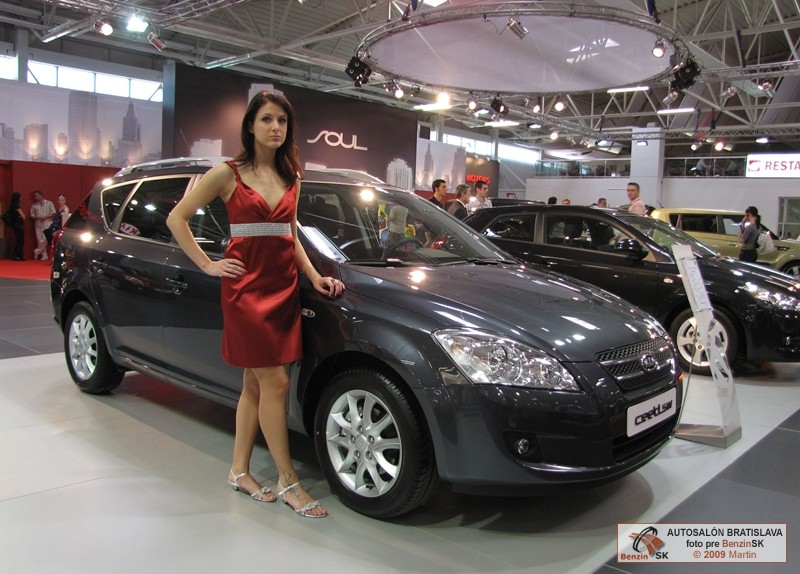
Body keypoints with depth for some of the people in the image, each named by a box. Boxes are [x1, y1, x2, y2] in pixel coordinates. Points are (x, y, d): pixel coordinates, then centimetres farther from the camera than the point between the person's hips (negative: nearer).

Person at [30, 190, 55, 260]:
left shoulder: (49, 203, 5)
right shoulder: (34, 205, 14)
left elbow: (53, 213, 0)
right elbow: (32, 216, 11)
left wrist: (45, 217, -13)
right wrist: (38, 217, -9)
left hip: (47, 225, -3)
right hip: (38, 225, 3)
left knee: (44, 240, -15)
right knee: (40, 241, -1)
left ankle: (37, 252, 4)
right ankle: (44, 256, 2)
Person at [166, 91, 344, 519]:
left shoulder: (290, 177, 14)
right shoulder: (228, 174, -2)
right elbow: (177, 218, 1)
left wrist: (314, 276, 6)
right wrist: (207, 265, -5)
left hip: (284, 285, 6)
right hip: (247, 286, -6)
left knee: (255, 384, 11)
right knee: (275, 383, -7)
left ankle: (239, 471, 23)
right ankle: (288, 482, 5)